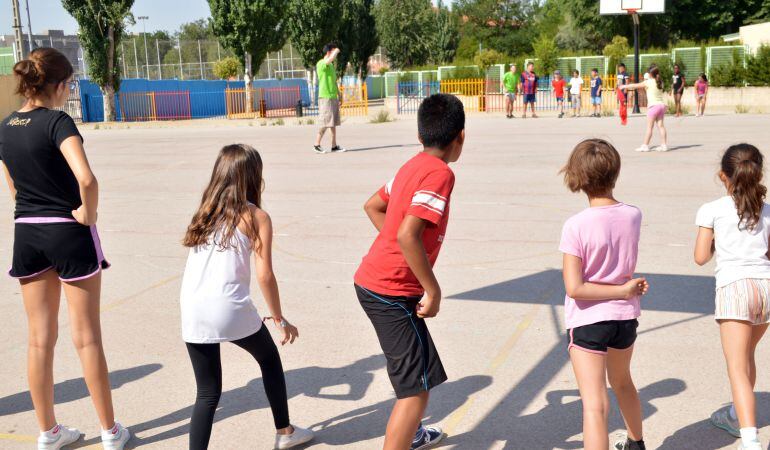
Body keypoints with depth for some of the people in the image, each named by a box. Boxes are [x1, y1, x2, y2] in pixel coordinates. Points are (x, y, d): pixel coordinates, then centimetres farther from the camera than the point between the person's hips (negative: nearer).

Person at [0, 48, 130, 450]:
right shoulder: (58, 122, -16)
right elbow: (86, 178, -31)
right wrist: (88, 213, -15)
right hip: (70, 234, -6)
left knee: (40, 339, 12)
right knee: (86, 338, 4)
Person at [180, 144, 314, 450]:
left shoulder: (205, 211, 16)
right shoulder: (256, 217, 0)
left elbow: (198, 262, 11)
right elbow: (265, 275, -4)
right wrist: (280, 320, 5)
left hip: (192, 312, 4)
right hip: (229, 309, -4)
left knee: (208, 392, 14)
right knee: (270, 360, 24)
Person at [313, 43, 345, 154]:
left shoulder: (331, 65, 18)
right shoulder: (321, 64, -10)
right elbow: (331, 59, -31)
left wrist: (339, 95, 21)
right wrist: (336, 51, -12)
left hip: (333, 97, 9)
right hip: (325, 97, -9)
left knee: (334, 123, 8)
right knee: (326, 123, -9)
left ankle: (334, 145, 12)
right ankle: (317, 145, -1)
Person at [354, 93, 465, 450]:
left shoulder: (413, 166, 9)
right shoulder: (440, 173, -17)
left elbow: (373, 207, 22)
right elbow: (408, 235, -28)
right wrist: (433, 290, -20)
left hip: (371, 280, 10)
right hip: (394, 291, -10)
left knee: (408, 368, 28)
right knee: (416, 387, -5)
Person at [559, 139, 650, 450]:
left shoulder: (576, 226, -19)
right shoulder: (633, 216, -6)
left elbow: (574, 288, -21)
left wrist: (624, 289, -13)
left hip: (588, 321, -6)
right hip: (626, 317, 6)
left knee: (595, 404, -5)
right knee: (622, 382, 31)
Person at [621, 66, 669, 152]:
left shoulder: (648, 82, -6)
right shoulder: (660, 82, 12)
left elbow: (635, 86, 1)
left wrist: (624, 86, 13)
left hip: (654, 106, -6)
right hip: (661, 105, 6)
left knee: (649, 127, -4)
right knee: (661, 125, 7)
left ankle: (645, 145, -2)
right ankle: (664, 145, 6)